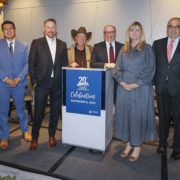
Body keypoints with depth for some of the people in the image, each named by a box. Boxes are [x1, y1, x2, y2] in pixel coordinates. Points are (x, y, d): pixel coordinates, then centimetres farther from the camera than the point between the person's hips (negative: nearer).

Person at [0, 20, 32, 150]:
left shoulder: (24, 46, 5)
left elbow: (27, 63, -2)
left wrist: (18, 78, -13)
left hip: (19, 83, 1)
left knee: (21, 108, 14)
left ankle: (25, 131, 33)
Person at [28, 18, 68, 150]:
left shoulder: (62, 44, 9)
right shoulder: (36, 43, 2)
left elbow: (65, 64, 10)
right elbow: (31, 63, 0)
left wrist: (64, 81, 3)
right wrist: (34, 81, -5)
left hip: (58, 84, 3)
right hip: (42, 83, -2)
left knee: (55, 111, 11)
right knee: (38, 112, 3)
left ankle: (52, 135, 29)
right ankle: (34, 138, 21)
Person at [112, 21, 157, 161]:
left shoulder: (147, 48, 0)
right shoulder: (124, 49, 12)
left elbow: (150, 71, -6)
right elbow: (117, 69, 9)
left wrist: (135, 84, -14)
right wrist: (122, 82, -9)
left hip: (141, 89, -3)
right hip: (124, 88, 4)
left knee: (138, 115, 2)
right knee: (124, 114, 7)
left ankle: (137, 146, 19)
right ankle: (129, 143, 25)